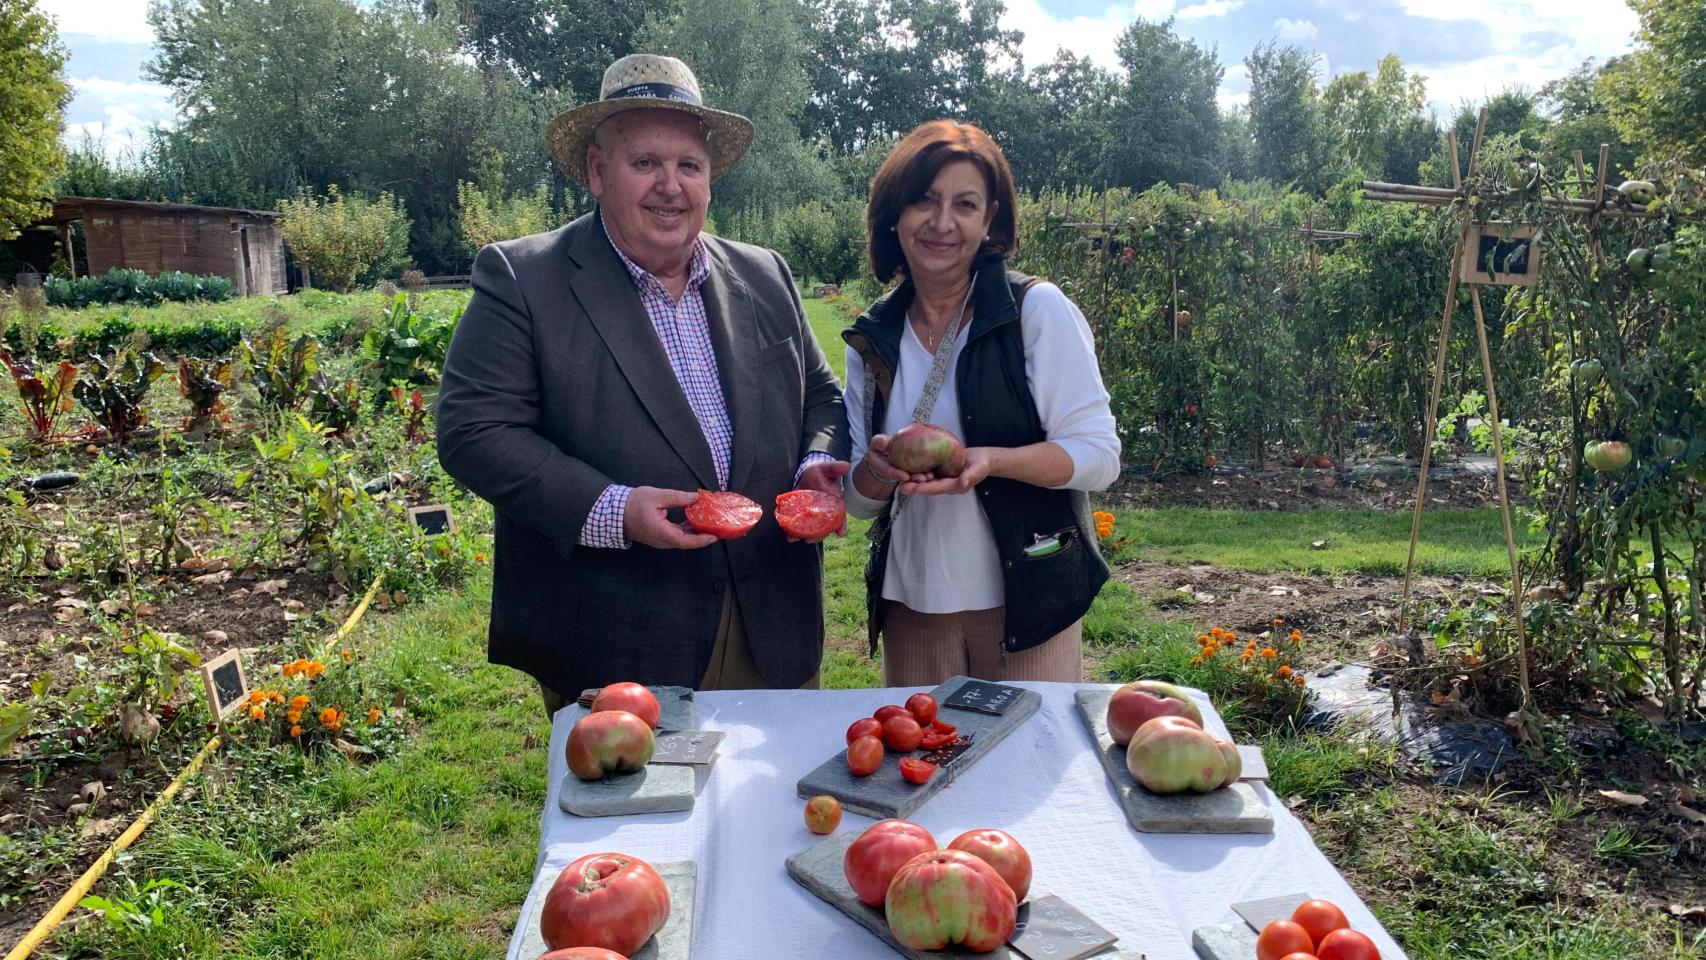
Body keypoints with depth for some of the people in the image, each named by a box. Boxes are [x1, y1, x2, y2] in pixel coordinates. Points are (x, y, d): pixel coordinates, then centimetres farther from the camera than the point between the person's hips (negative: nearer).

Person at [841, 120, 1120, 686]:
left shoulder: (1037, 309, -7)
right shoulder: (873, 338, 5)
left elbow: (1099, 453, -9)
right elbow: (857, 498, 9)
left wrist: (991, 461, -25)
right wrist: (877, 470, -14)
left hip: (1026, 598, -3)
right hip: (910, 603, 3)